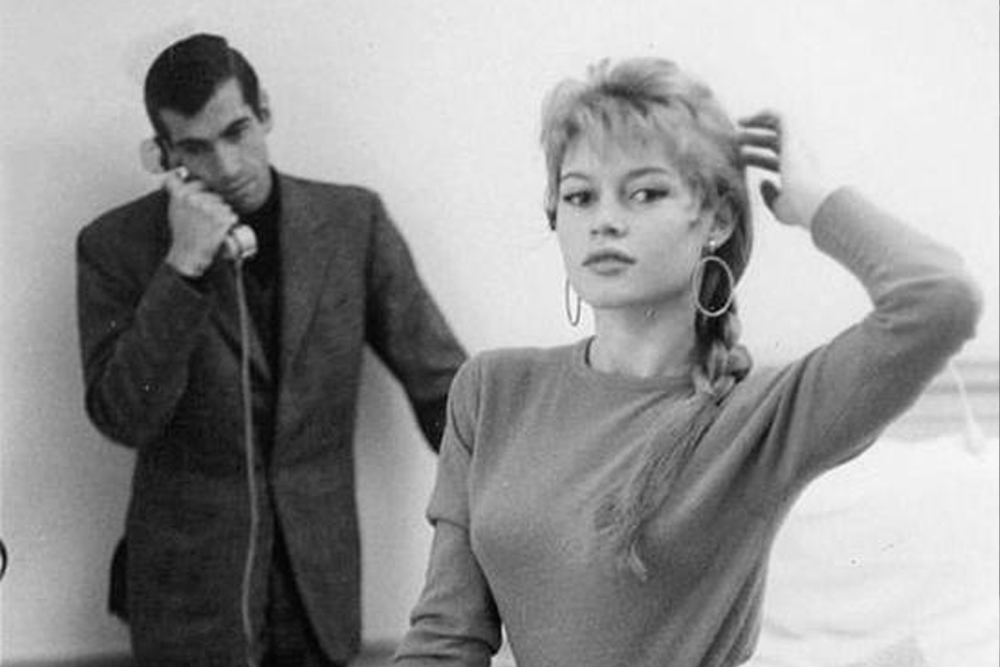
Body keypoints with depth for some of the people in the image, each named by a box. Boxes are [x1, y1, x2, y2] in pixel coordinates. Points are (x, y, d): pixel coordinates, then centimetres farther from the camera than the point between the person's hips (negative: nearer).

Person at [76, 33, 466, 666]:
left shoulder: (354, 221, 1)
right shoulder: (116, 245, -4)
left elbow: (441, 382, 3)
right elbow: (122, 418, -12)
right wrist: (183, 266, -19)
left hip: (321, 583, 2)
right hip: (191, 586, -2)